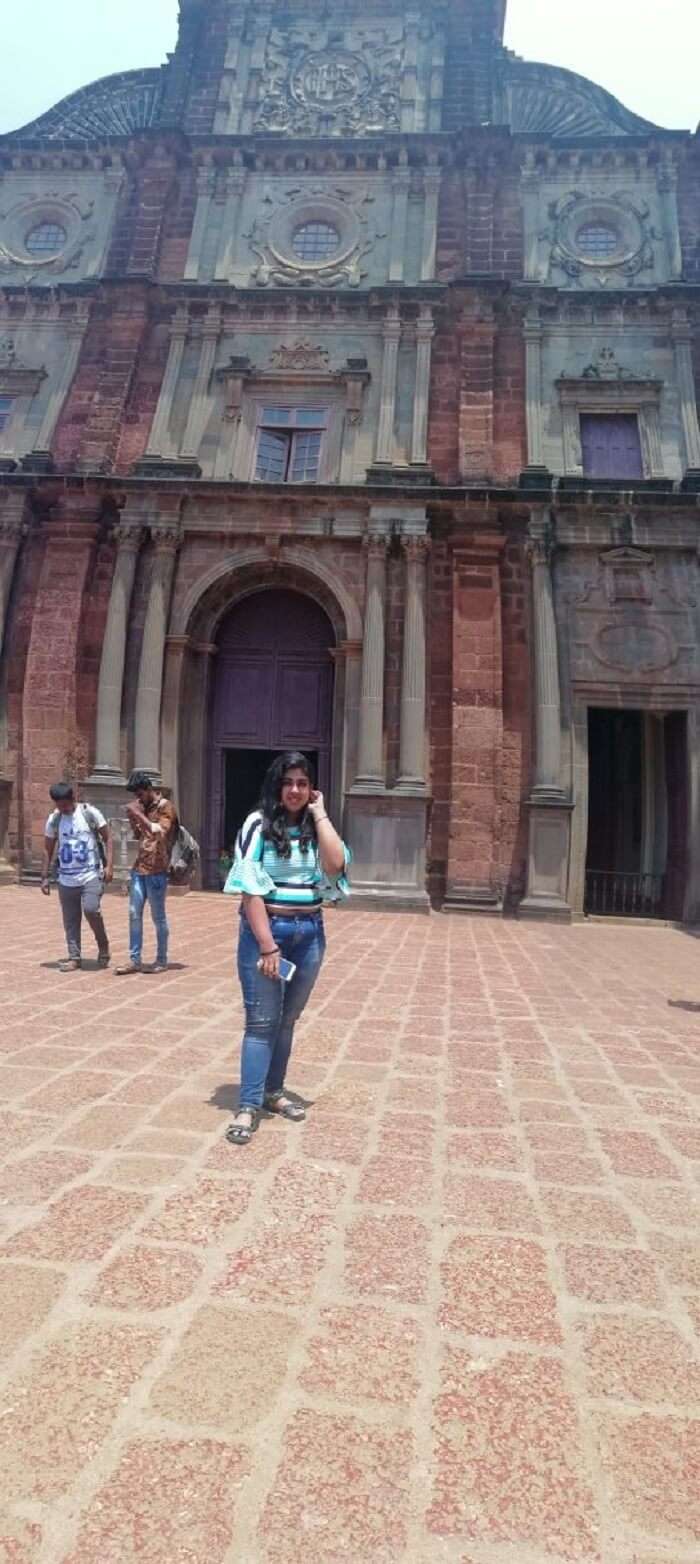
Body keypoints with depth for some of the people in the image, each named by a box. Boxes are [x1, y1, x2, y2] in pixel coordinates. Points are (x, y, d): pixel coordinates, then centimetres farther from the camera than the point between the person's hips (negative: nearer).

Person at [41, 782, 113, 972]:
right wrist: (45, 877, 7)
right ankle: (74, 958, 16)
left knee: (91, 909, -20)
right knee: (70, 921, 6)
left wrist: (109, 865, -11)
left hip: (92, 875, -4)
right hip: (66, 879, 4)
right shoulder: (53, 820, 5)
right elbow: (48, 850, 12)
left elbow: (107, 838, -1)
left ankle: (103, 944, 3)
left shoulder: (90, 813, -4)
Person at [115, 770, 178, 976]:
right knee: (134, 915, 6)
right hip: (139, 868, 7)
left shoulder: (165, 807, -8)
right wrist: (132, 818, 5)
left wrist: (139, 814, -20)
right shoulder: (143, 807, 14)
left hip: (156, 871, -7)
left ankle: (162, 960, 12)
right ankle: (134, 960, 13)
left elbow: (160, 832, -22)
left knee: (158, 916, 1)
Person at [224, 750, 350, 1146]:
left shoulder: (316, 828, 6)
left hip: (310, 932, 5)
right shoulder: (259, 824, -8)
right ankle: (249, 1106, 8)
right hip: (266, 928, -4)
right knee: (262, 1020, -1)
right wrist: (267, 945, -18)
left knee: (288, 1018, 15)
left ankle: (273, 1091, 30)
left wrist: (320, 814, -11)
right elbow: (251, 888, -14)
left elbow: (336, 866, -14)